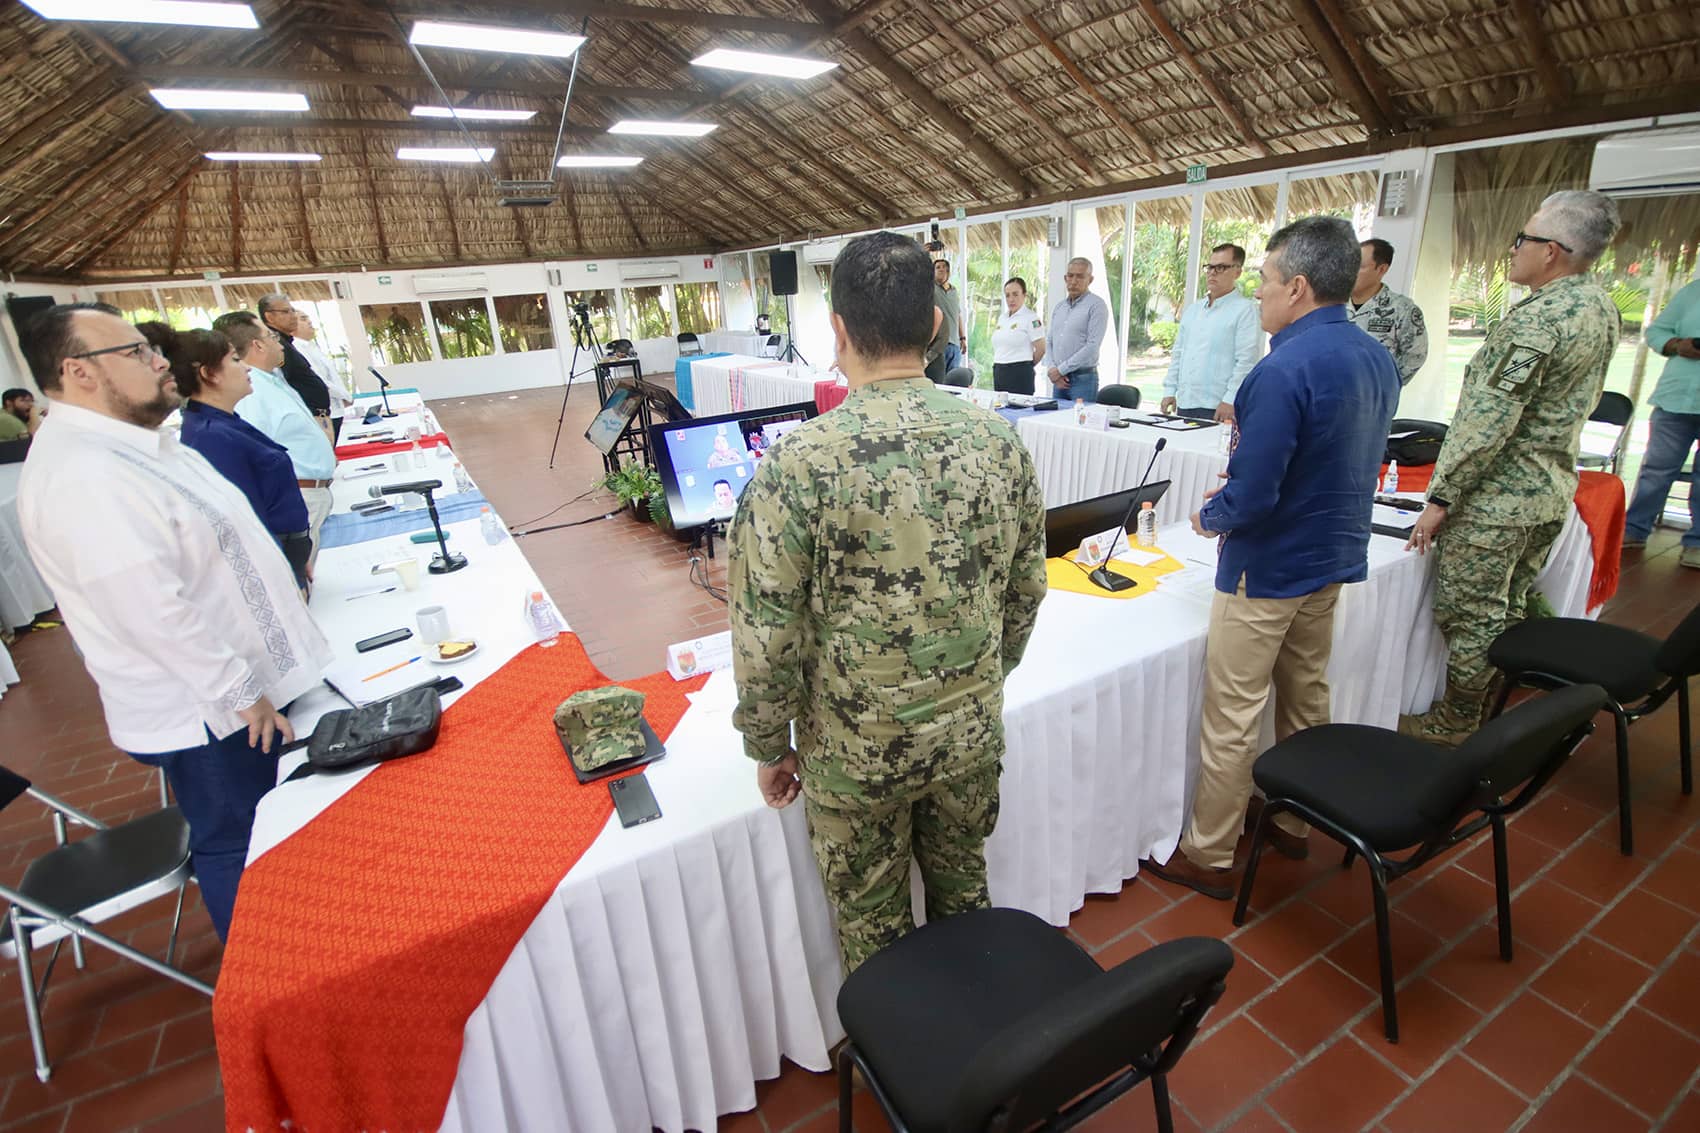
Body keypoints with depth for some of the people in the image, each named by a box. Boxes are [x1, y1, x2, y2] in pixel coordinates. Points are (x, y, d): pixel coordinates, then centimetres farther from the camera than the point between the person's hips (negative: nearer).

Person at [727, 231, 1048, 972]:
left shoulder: (799, 463, -23)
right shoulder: (998, 441, -8)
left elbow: (766, 638, -18)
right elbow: (1027, 593, 2)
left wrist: (770, 746, -1)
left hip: (857, 750, -4)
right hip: (972, 733, 5)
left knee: (873, 927, 21)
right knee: (964, 896, 28)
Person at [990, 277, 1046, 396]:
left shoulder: (1030, 317, -7)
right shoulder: (1002, 317, 16)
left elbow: (1041, 349, -9)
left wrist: (1026, 365, 4)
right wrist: (998, 365, 13)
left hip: (1019, 373, -7)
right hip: (998, 372, 7)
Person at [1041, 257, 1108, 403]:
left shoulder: (1096, 306, -6)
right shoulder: (1059, 307, 15)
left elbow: (1092, 346, -14)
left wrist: (1060, 370, -13)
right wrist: (1051, 369, -4)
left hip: (1083, 379, -6)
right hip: (1059, 380, 6)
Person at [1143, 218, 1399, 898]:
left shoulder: (1284, 371, -24)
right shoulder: (1378, 360, 5)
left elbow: (1251, 498, -26)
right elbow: (1346, 465, 14)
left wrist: (1210, 516, -5)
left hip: (1267, 568, -9)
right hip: (1336, 558, 9)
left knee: (1232, 718, 2)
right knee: (1306, 698, 21)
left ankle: (1209, 856, 16)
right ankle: (1292, 822, 40)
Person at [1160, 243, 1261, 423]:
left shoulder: (1245, 310, -3)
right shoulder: (1192, 310, 19)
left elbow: (1247, 360, -10)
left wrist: (1230, 400, -16)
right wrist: (1170, 390, 12)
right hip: (1185, 404, 6)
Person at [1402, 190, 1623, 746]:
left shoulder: (1535, 319, -22)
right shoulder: (1602, 305, 9)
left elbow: (1487, 421, -25)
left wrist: (1440, 498, -21)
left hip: (1497, 497, -10)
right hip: (1552, 491, 10)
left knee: (1468, 615, 3)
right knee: (1515, 603, 23)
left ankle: (1457, 724, 16)